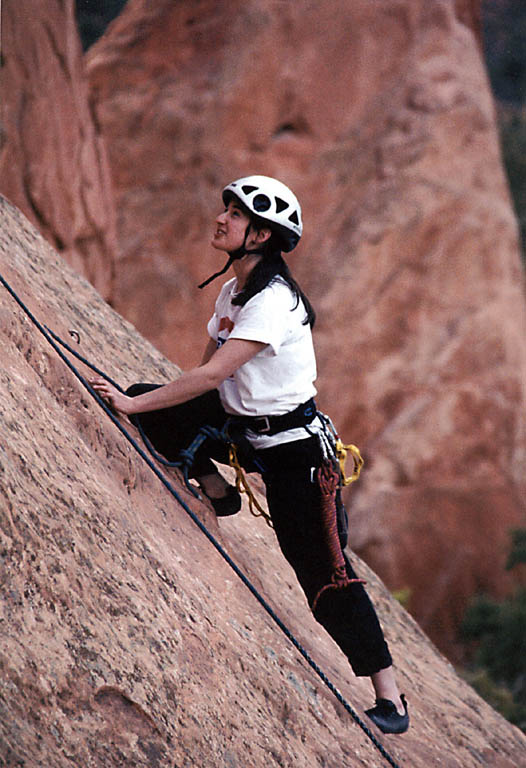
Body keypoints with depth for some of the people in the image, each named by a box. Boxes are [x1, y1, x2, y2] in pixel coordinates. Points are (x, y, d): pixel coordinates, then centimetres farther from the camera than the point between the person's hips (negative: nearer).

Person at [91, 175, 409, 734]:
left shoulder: (273, 301, -23)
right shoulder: (232, 292, 5)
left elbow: (213, 375, -29)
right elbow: (206, 374, 13)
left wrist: (134, 405, -24)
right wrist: (141, 403, 8)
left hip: (295, 447, -8)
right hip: (241, 428, 8)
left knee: (323, 573, -9)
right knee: (148, 402, -4)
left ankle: (390, 703, -2)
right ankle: (215, 491, 12)